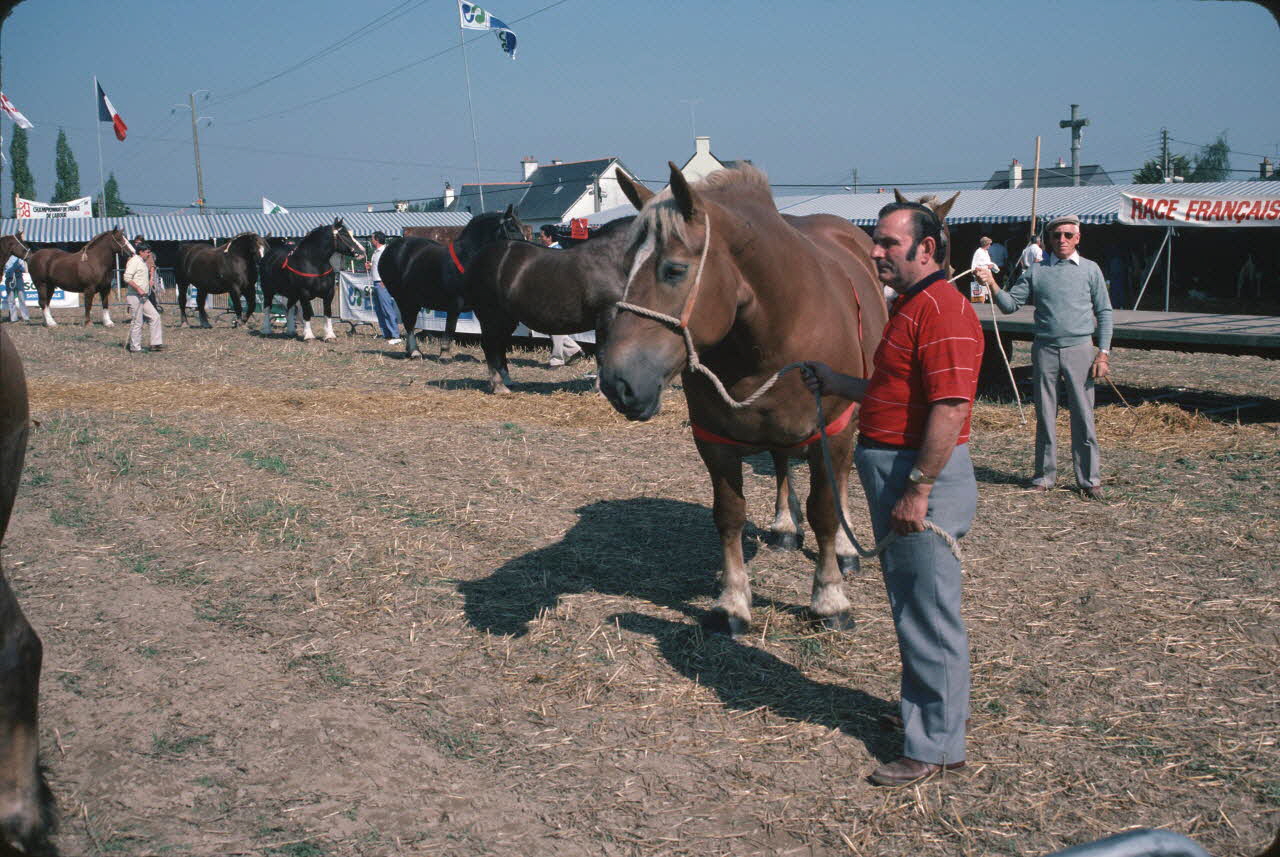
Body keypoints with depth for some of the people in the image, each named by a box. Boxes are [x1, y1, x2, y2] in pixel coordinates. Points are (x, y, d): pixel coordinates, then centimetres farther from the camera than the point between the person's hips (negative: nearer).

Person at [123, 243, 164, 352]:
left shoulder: (143, 262, 17)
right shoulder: (134, 261, -12)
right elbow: (127, 278, -21)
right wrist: (138, 289, -23)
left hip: (143, 297, 10)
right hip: (134, 296, -10)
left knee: (155, 317, 6)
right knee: (137, 322, -5)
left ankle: (156, 343, 7)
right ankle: (135, 347, 3)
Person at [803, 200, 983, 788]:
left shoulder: (942, 310, -18)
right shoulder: (910, 305, 16)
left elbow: (950, 409, -26)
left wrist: (917, 490, -26)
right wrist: (836, 384, 16)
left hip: (923, 474, -11)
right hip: (891, 469, 11)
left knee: (928, 611, -1)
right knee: (912, 604, 21)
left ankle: (936, 746, 9)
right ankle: (934, 710, 37)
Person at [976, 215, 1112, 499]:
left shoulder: (1090, 270, 7)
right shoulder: (1035, 271, 9)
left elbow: (1104, 312, 6)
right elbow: (1011, 304, 7)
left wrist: (1103, 353, -1)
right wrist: (992, 285, -12)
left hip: (1078, 348, -1)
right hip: (1044, 349, 1)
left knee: (1083, 416, -1)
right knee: (1045, 415, 6)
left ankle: (1089, 478, 7)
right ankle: (1045, 474, 16)